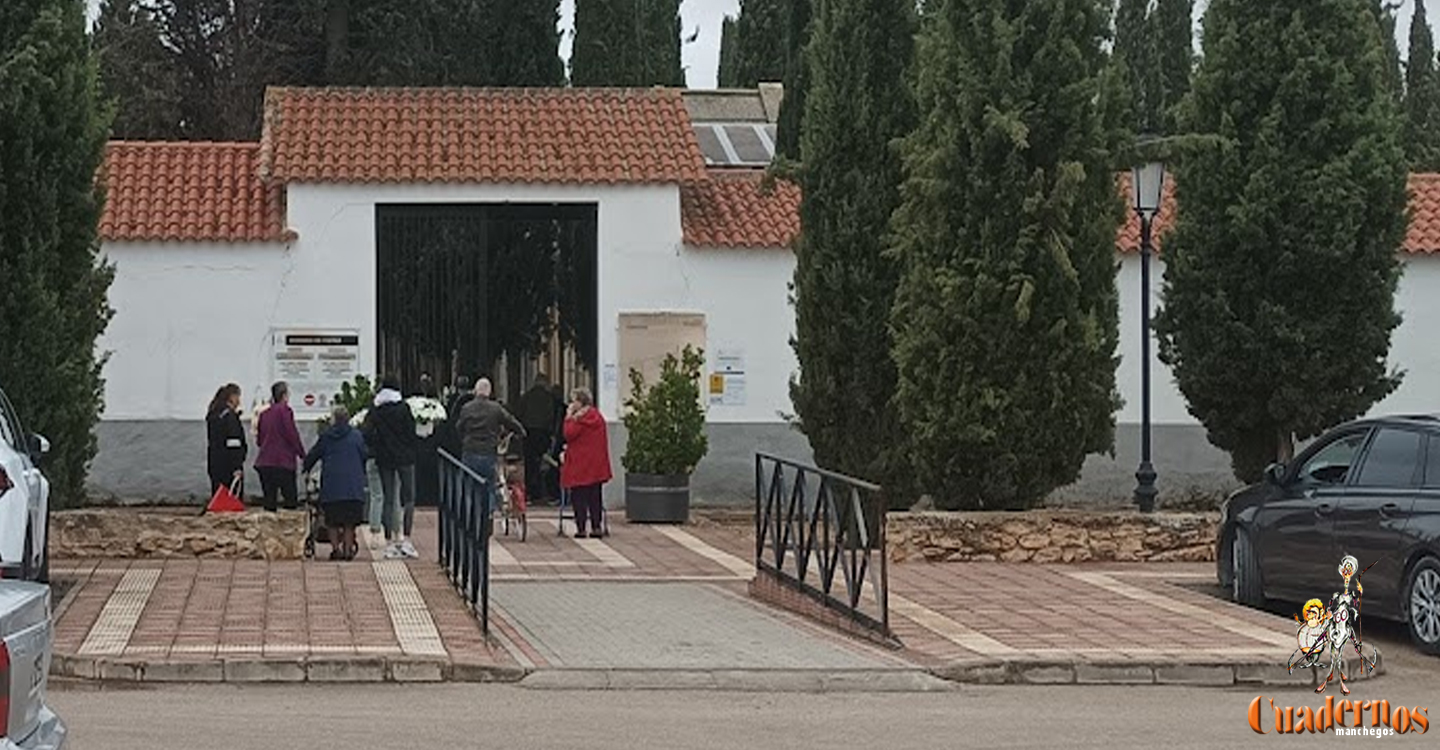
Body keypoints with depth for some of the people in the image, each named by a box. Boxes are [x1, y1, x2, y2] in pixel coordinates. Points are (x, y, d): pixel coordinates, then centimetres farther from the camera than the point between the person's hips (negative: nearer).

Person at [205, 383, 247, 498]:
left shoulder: (212, 415, 14)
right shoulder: (230, 416, -13)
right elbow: (233, 444, -18)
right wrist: (237, 467, -20)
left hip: (214, 466, 9)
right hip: (229, 467, -9)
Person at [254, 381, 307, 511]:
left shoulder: (264, 413, 13)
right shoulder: (285, 410, -7)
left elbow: (259, 440, 17)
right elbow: (292, 435, -10)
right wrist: (303, 455, -2)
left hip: (264, 462, 6)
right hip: (282, 462, -6)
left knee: (269, 501, 6)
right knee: (291, 499, -5)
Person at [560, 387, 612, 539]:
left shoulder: (580, 418, -13)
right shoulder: (598, 417, 13)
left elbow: (569, 434, -19)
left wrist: (569, 417, -8)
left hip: (580, 464, -7)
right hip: (596, 465, 7)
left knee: (578, 497, -2)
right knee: (595, 496, 10)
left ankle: (581, 527, -5)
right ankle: (597, 527, 9)